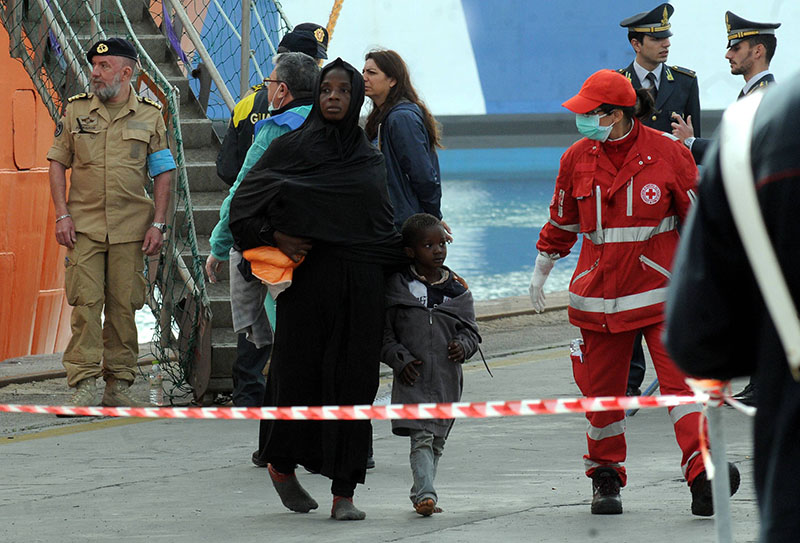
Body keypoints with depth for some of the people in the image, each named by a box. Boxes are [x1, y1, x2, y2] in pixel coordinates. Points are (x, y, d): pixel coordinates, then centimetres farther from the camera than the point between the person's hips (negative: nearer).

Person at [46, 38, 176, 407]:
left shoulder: (150, 116, 6)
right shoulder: (76, 111, 7)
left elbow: (162, 173, 7)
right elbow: (58, 164, 9)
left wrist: (158, 224, -1)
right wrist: (62, 215, -3)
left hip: (131, 227, 0)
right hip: (84, 225, 0)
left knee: (124, 306, 2)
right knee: (86, 303, -7)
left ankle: (119, 386, 10)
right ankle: (85, 386, -7)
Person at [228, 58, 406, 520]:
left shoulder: (371, 161, 13)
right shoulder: (292, 147, 2)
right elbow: (245, 200, 1)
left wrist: (407, 260, 8)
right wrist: (276, 237, -12)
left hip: (360, 288, 3)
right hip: (309, 279, -2)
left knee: (353, 382, -2)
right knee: (299, 373, 0)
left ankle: (344, 492, 0)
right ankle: (283, 465, 25)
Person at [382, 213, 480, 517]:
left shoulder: (457, 290, 6)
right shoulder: (398, 287, -1)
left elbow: (470, 330, 11)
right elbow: (383, 332, 2)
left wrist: (463, 346, -11)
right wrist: (399, 359, -11)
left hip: (447, 378, 3)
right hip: (413, 377, -3)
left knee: (437, 440, 10)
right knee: (421, 437, -15)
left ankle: (420, 494, 23)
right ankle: (425, 494, -21)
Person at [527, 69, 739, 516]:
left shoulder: (667, 154, -6)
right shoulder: (578, 158, 3)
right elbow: (562, 219, 19)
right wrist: (542, 270, 25)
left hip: (660, 290, -3)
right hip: (599, 293, 3)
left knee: (679, 377, -15)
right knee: (602, 390, 7)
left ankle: (702, 477, -21)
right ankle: (606, 477, 25)